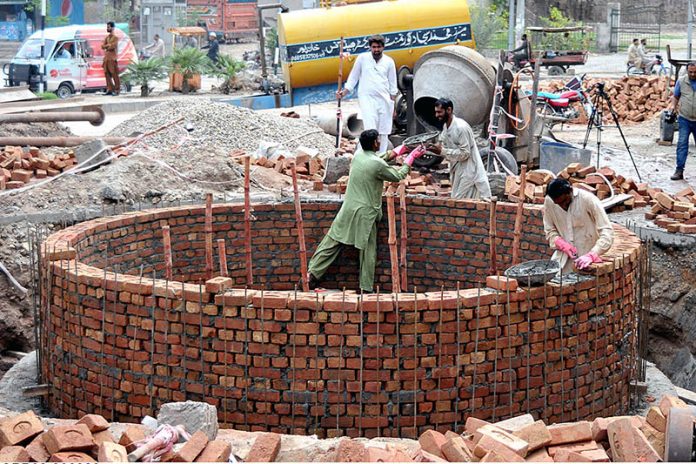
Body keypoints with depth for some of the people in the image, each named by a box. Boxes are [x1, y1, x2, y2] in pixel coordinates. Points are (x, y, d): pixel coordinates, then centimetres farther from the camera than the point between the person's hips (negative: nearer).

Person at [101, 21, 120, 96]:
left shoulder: (115, 38, -4)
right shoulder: (107, 38, 17)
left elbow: (113, 46, -16)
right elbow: (103, 46, 9)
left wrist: (106, 46, -3)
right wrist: (108, 45, -10)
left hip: (113, 58, -7)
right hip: (106, 58, 7)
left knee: (114, 74, -7)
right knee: (107, 74, 4)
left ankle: (117, 90, -6)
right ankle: (109, 89, 9)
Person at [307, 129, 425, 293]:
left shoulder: (358, 155, 3)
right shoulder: (378, 165, -17)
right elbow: (398, 176, -2)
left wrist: (393, 153, 27)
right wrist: (411, 157, 8)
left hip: (348, 210, 6)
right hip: (365, 213, -6)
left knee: (331, 243, 8)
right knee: (368, 252, 5)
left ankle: (312, 274, 3)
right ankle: (366, 289, 10)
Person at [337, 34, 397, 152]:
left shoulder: (389, 62, 7)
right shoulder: (362, 58, 3)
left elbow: (393, 85, 11)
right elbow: (353, 77, 10)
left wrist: (393, 106, 9)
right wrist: (344, 92, -1)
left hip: (384, 99, 3)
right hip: (367, 98, -2)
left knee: (384, 133, 2)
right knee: (370, 130, -16)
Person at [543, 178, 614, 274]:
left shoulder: (588, 200, -16)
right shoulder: (549, 202, -4)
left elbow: (607, 233, -19)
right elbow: (550, 231, 5)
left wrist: (591, 255, -32)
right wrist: (563, 245, -15)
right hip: (563, 261, 3)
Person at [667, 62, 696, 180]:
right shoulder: (681, 81, 0)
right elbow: (675, 96, 9)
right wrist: (673, 105, -9)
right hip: (684, 119, 0)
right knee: (682, 144, -7)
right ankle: (679, 170, -5)